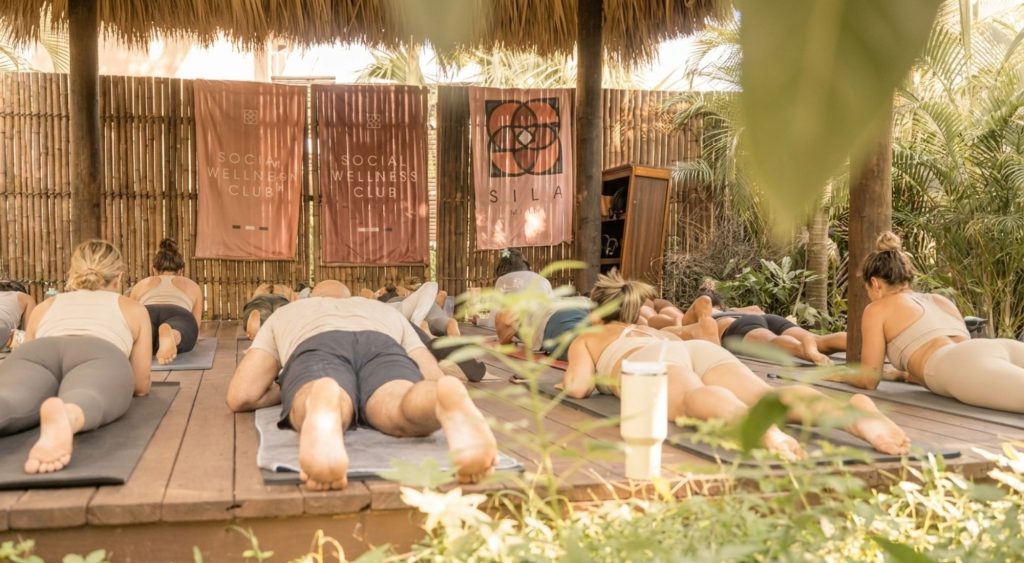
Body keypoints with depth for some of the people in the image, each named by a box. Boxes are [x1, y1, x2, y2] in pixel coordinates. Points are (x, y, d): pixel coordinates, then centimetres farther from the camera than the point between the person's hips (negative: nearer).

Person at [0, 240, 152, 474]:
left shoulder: (44, 307, 42)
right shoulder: (133, 308, 38)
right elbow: (142, 385, 41)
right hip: (100, 355, -1)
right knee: (83, 405, -33)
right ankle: (65, 417, -71)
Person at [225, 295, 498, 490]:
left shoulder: (284, 314, 43)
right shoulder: (388, 312, 44)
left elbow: (241, 396, 28)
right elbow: (435, 379, 28)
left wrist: (288, 389, 46)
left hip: (317, 347, 0)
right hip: (383, 346, 1)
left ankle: (320, 402, -66)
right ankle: (451, 400, -63)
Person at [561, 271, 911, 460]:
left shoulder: (585, 339, 34)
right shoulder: (660, 332, 47)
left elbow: (578, 387, 16)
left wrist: (567, 385, 39)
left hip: (652, 363, -4)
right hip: (702, 349, 4)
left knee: (697, 401, -37)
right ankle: (854, 411, -55)